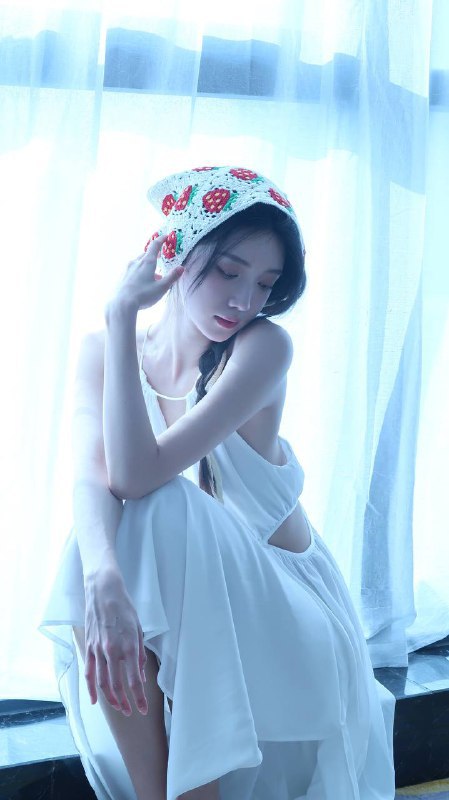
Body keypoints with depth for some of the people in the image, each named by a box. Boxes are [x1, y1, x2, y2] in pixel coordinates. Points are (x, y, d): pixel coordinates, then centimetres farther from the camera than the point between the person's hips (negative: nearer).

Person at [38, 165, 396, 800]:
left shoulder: (263, 346, -17)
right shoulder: (103, 351, -5)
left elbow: (137, 473, -29)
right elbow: (92, 478, -23)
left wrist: (122, 314, -27)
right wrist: (103, 579, -44)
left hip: (283, 613, -3)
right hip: (183, 608, 3)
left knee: (162, 513, -31)